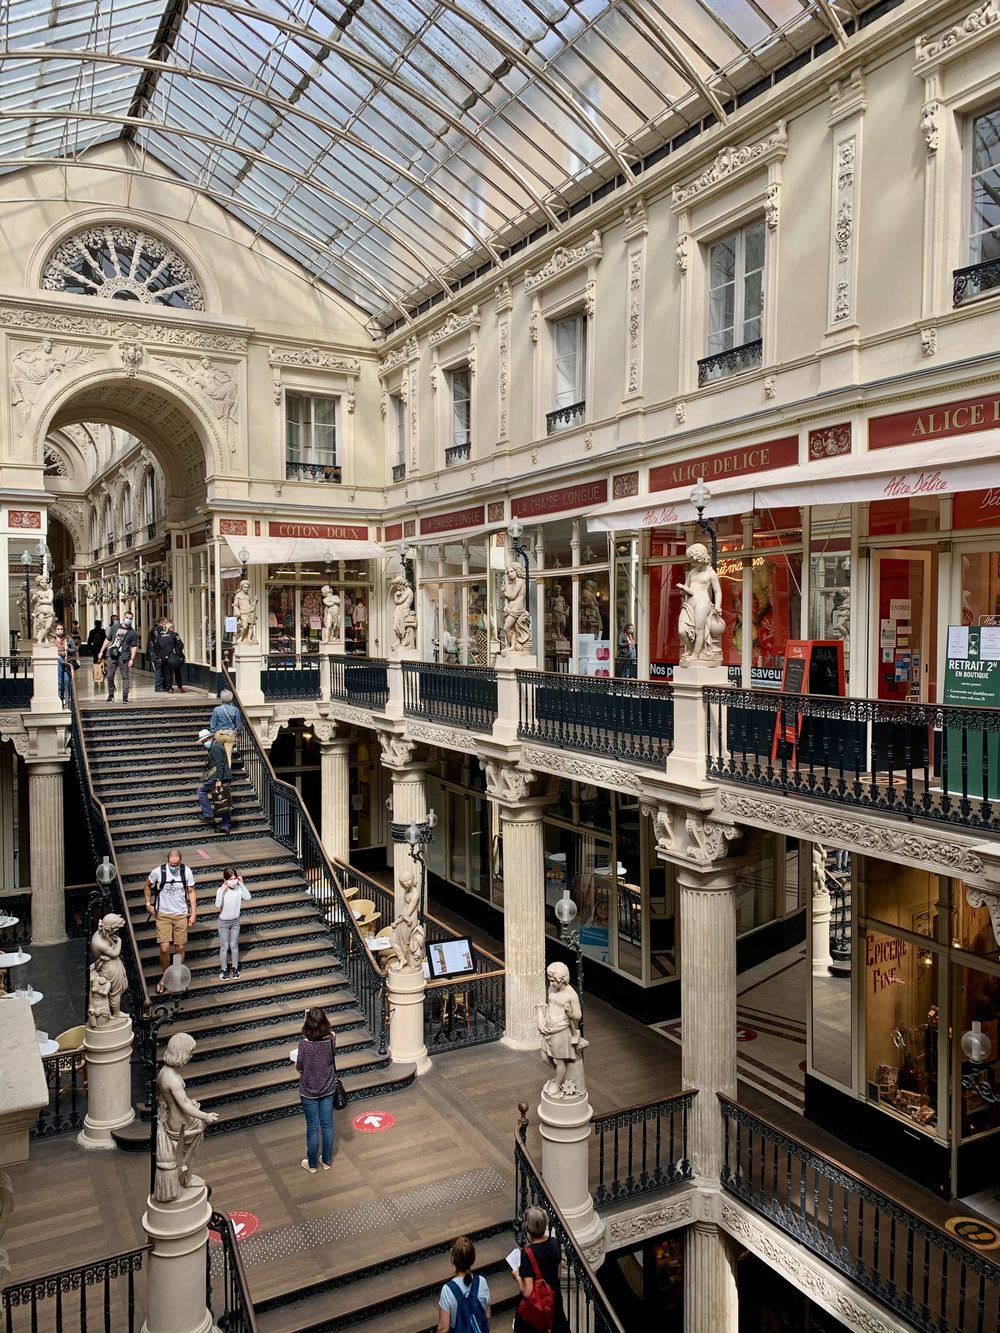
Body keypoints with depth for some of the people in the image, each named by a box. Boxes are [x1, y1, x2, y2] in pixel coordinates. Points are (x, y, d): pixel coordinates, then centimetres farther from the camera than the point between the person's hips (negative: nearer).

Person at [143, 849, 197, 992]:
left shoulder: (187, 872, -11)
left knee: (180, 948, 7)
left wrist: (193, 913, -2)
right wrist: (148, 904, 0)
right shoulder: (158, 871, -14)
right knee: (164, 948, -5)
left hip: (181, 915, 1)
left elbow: (191, 892, 0)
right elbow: (147, 886, 6)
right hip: (163, 915, -1)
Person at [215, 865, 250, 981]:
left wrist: (242, 884, -22)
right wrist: (222, 890, -33)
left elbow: (248, 898, -22)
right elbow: (218, 905, -29)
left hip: (235, 921, 2)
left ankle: (235, 968, 28)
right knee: (224, 946, 9)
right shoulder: (221, 890, -17)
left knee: (234, 945, 14)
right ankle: (224, 970, 24)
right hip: (224, 922, -2)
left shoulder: (239, 889, -9)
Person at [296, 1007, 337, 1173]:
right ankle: (327, 1161, 32)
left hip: (309, 1091, -3)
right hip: (328, 1089, 3)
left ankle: (312, 1164, 28)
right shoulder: (331, 1039, -15)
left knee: (312, 1127, 12)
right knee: (327, 1125, 17)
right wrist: (317, 1017, 10)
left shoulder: (304, 1044, -26)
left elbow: (299, 1067, -14)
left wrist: (297, 1063, 10)